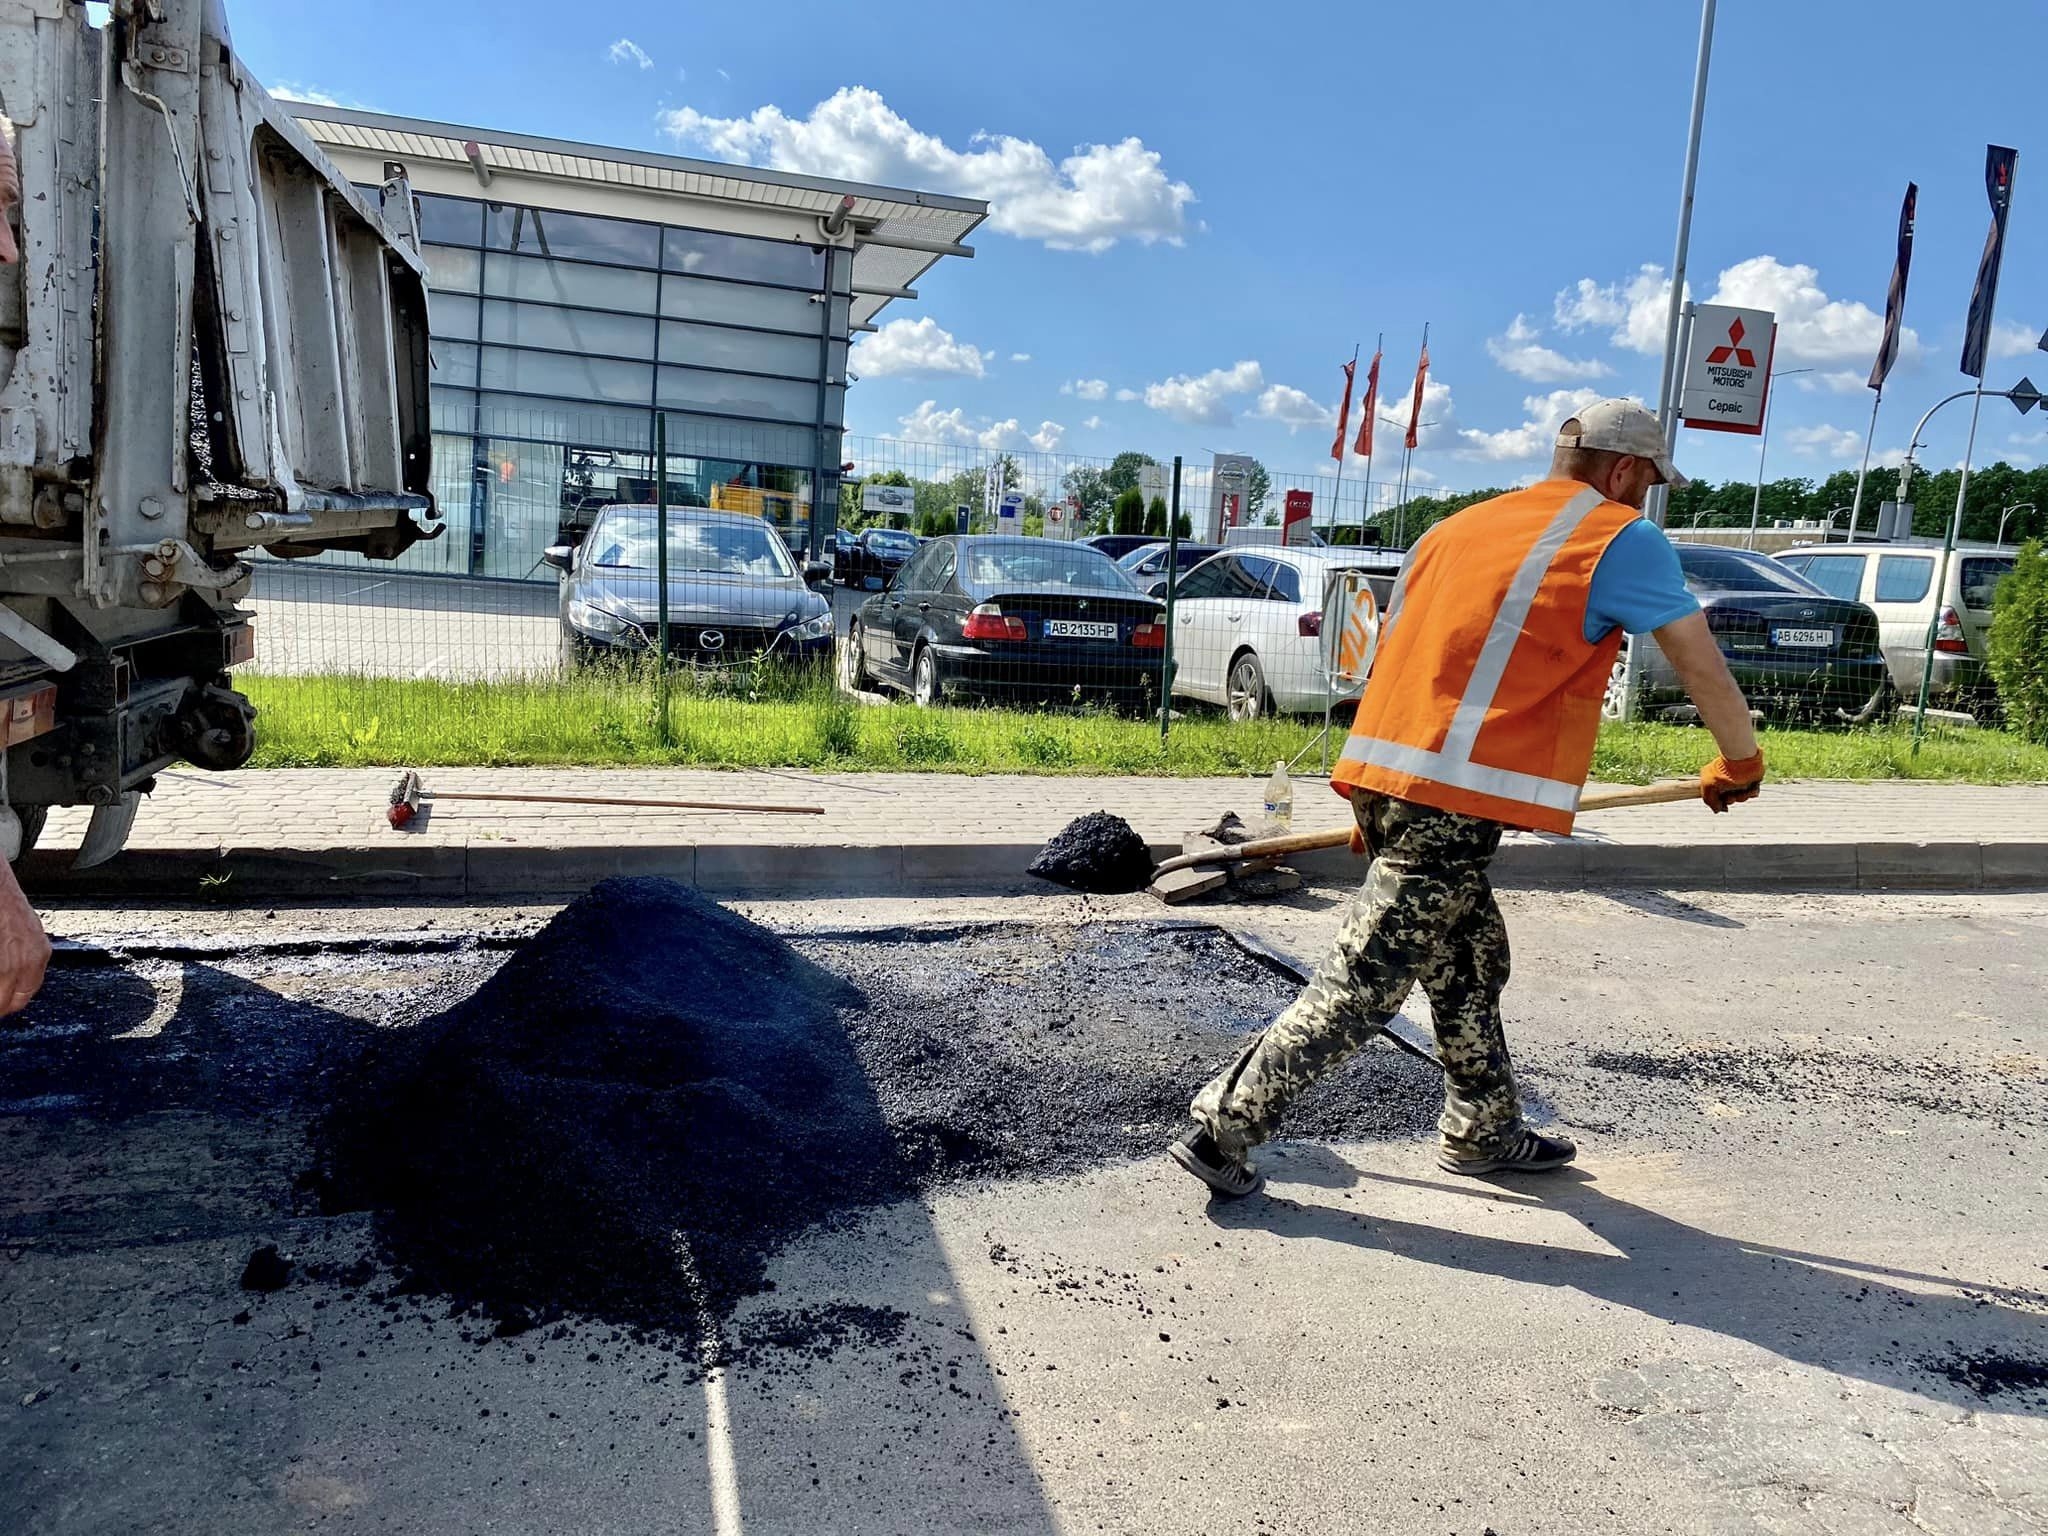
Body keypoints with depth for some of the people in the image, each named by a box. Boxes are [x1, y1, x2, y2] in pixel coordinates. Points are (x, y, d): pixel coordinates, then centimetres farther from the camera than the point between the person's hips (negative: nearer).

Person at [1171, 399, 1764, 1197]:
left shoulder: (1456, 528, 20)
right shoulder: (1622, 539, 1)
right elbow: (1703, 667, 0)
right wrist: (1739, 763, 19)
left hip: (1385, 778, 8)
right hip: (1451, 803, -8)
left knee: (1471, 965, 22)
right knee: (1361, 987, -2)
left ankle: (1484, 1132, 34)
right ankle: (1223, 1128, 2)